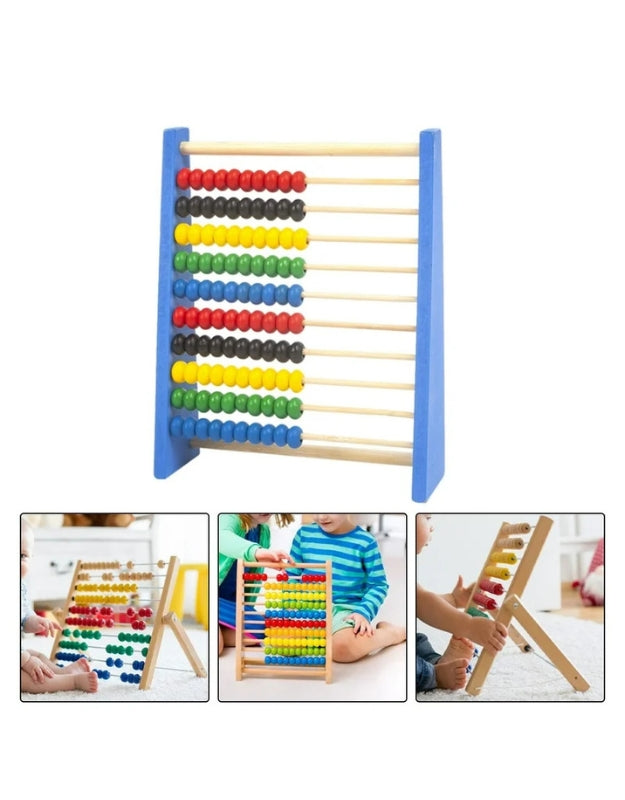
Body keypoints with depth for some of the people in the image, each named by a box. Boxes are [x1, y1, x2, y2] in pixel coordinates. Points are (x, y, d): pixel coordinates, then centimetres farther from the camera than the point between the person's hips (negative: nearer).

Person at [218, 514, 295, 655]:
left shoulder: (264, 532, 7)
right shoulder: (230, 519, -18)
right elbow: (222, 538, -44)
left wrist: (246, 607, 10)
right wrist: (256, 551, -61)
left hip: (230, 599, 9)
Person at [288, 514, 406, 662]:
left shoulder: (365, 542, -2)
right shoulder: (304, 534, 6)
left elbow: (378, 585, 1)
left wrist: (364, 612, -15)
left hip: (346, 609, -3)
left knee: (342, 647, -36)